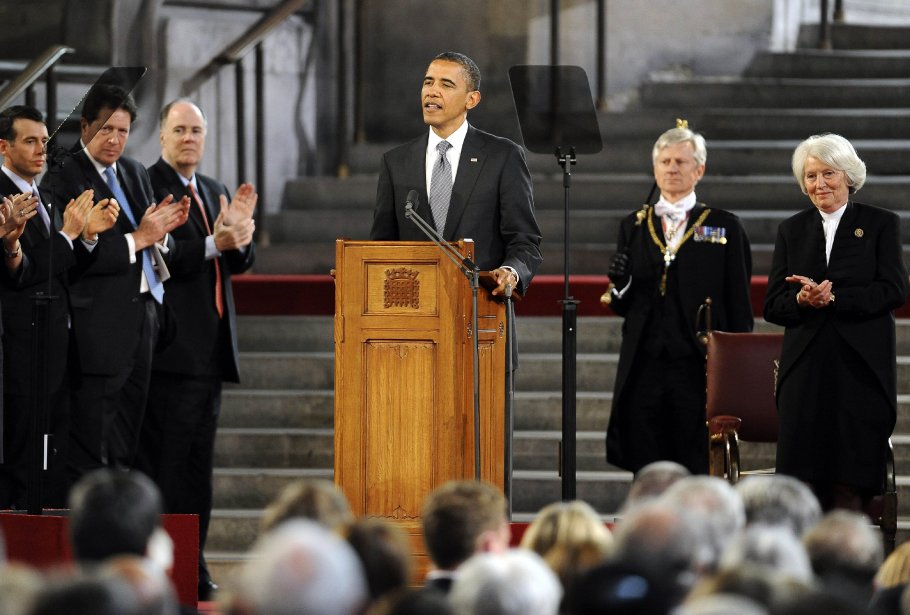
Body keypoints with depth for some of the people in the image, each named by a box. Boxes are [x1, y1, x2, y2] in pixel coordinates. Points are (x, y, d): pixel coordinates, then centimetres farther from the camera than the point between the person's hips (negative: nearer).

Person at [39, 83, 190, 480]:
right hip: (100, 325, -8)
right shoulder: (63, 179, -10)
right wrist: (137, 239, -18)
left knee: (125, 447, 13)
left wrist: (162, 229, -4)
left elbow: (156, 250, 19)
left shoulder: (135, 173, 15)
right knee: (90, 451, -4)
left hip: (143, 317, 8)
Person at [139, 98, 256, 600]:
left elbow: (240, 263, 14)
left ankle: (194, 569, 14)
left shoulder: (214, 191, 19)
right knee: (167, 460, -9)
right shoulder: (145, 186, -6)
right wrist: (214, 244, -25)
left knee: (199, 461, 10)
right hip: (172, 347, -8)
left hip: (211, 349, 8)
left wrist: (240, 231, -6)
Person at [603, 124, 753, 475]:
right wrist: (619, 284, -8)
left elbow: (739, 303, 3)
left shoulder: (724, 228, 6)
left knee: (699, 473, -3)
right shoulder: (634, 227, 14)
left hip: (699, 370, -2)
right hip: (644, 371, 2)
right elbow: (622, 307, 15)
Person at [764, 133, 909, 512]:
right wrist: (802, 300, -13)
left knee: (851, 481, -7)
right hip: (806, 368, 3)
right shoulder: (791, 231, 16)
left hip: (860, 367, -3)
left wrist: (832, 297, -15)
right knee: (803, 479, -6)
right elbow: (773, 306, 10)